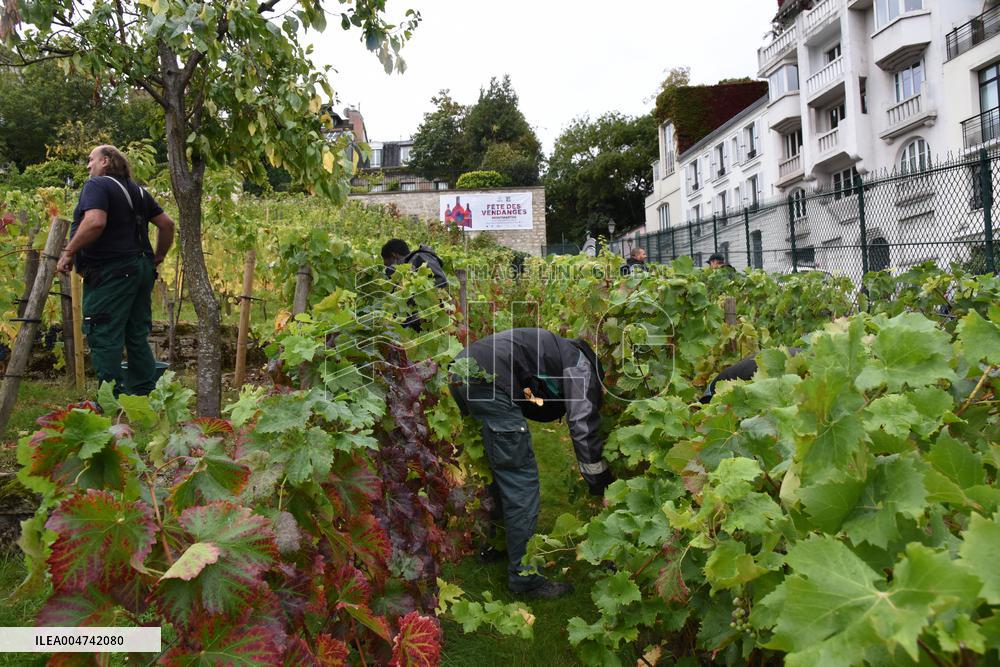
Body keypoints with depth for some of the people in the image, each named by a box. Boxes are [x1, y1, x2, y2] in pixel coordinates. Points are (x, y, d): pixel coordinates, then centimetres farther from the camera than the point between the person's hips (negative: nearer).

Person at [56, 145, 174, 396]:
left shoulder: (97, 185, -5)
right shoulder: (137, 191, 19)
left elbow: (95, 222, -22)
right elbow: (167, 223, 18)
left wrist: (68, 252, -14)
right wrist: (158, 257, 24)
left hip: (111, 270, -9)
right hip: (141, 268, 9)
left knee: (104, 337, -6)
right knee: (137, 336, 12)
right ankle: (144, 396, 16)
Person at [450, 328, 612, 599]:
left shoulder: (559, 351, 33)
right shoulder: (581, 364, 7)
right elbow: (584, 424, -4)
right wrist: (601, 483, 6)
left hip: (460, 375, 10)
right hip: (489, 381, -10)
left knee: (499, 469, 24)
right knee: (521, 479, -1)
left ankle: (490, 544, 37)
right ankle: (524, 577, 6)